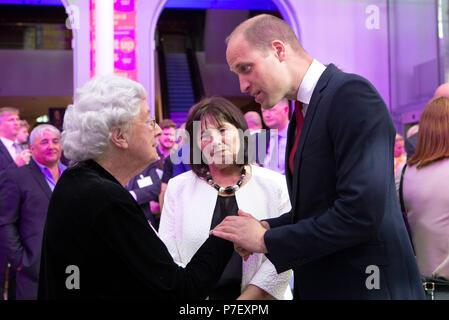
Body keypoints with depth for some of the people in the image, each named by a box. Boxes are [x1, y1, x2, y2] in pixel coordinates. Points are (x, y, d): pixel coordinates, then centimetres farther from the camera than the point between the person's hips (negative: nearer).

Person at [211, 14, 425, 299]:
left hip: (363, 286, -8)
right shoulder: (301, 114, 10)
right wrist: (267, 227, -1)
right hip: (318, 286, 8)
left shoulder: (351, 93, -17)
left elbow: (360, 212, -25)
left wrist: (266, 240, -16)